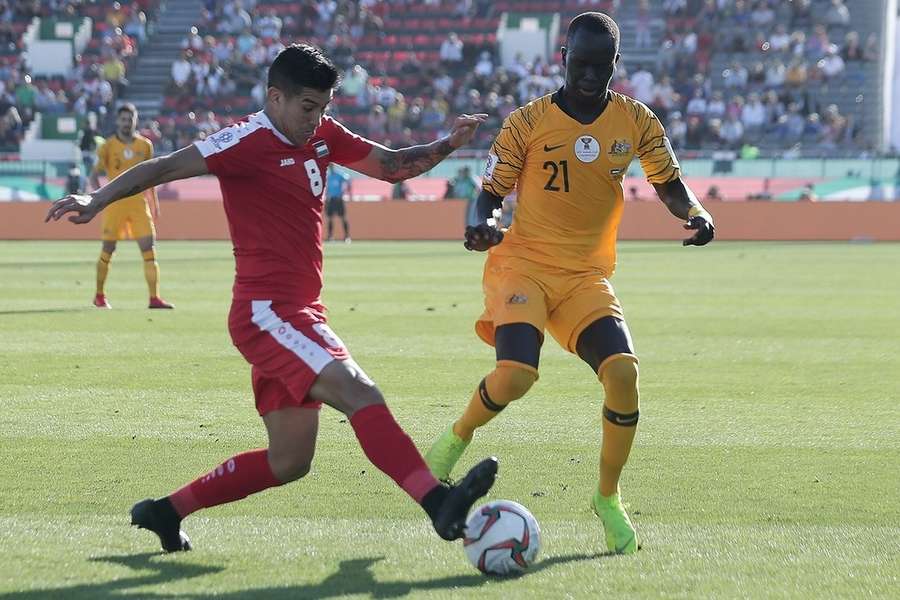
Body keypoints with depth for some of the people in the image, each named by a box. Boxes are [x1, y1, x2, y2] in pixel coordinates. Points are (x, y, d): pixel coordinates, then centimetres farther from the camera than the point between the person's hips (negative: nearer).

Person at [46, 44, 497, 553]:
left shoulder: (322, 135, 14)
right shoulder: (250, 141, -10)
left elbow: (390, 165, 20)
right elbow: (166, 167, -15)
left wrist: (448, 145, 3)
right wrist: (98, 201, -25)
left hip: (298, 313, 10)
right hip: (268, 312, -10)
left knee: (289, 462, 13)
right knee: (360, 393, -26)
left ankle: (165, 512, 23)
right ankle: (439, 503, -37)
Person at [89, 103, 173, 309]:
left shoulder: (145, 145, 7)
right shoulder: (108, 146, -1)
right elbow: (94, 175, 1)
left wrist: (154, 201, 17)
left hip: (139, 202, 2)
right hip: (115, 203, -2)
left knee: (149, 248, -7)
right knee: (108, 249, 4)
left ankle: (154, 298, -7)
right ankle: (99, 296, 20)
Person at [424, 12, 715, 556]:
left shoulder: (636, 121, 3)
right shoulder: (528, 122, -4)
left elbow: (669, 184, 10)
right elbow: (490, 194, 1)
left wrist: (696, 212, -13)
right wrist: (483, 225, -22)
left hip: (588, 276, 3)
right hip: (523, 263, -3)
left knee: (624, 372, -20)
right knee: (516, 374, -27)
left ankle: (608, 499, 1)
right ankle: (457, 439, 6)